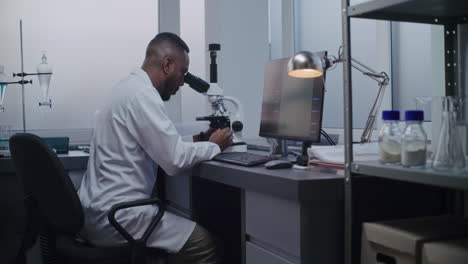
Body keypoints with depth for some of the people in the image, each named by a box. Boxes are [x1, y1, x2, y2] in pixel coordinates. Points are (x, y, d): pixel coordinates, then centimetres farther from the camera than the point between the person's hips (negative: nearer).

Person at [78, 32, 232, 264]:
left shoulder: (129, 88, 13)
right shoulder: (142, 94, -18)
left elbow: (161, 149, 19)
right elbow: (175, 160, -21)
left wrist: (194, 143, 10)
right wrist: (214, 146, -4)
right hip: (114, 216, -10)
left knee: (192, 232, 22)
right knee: (205, 243, -6)